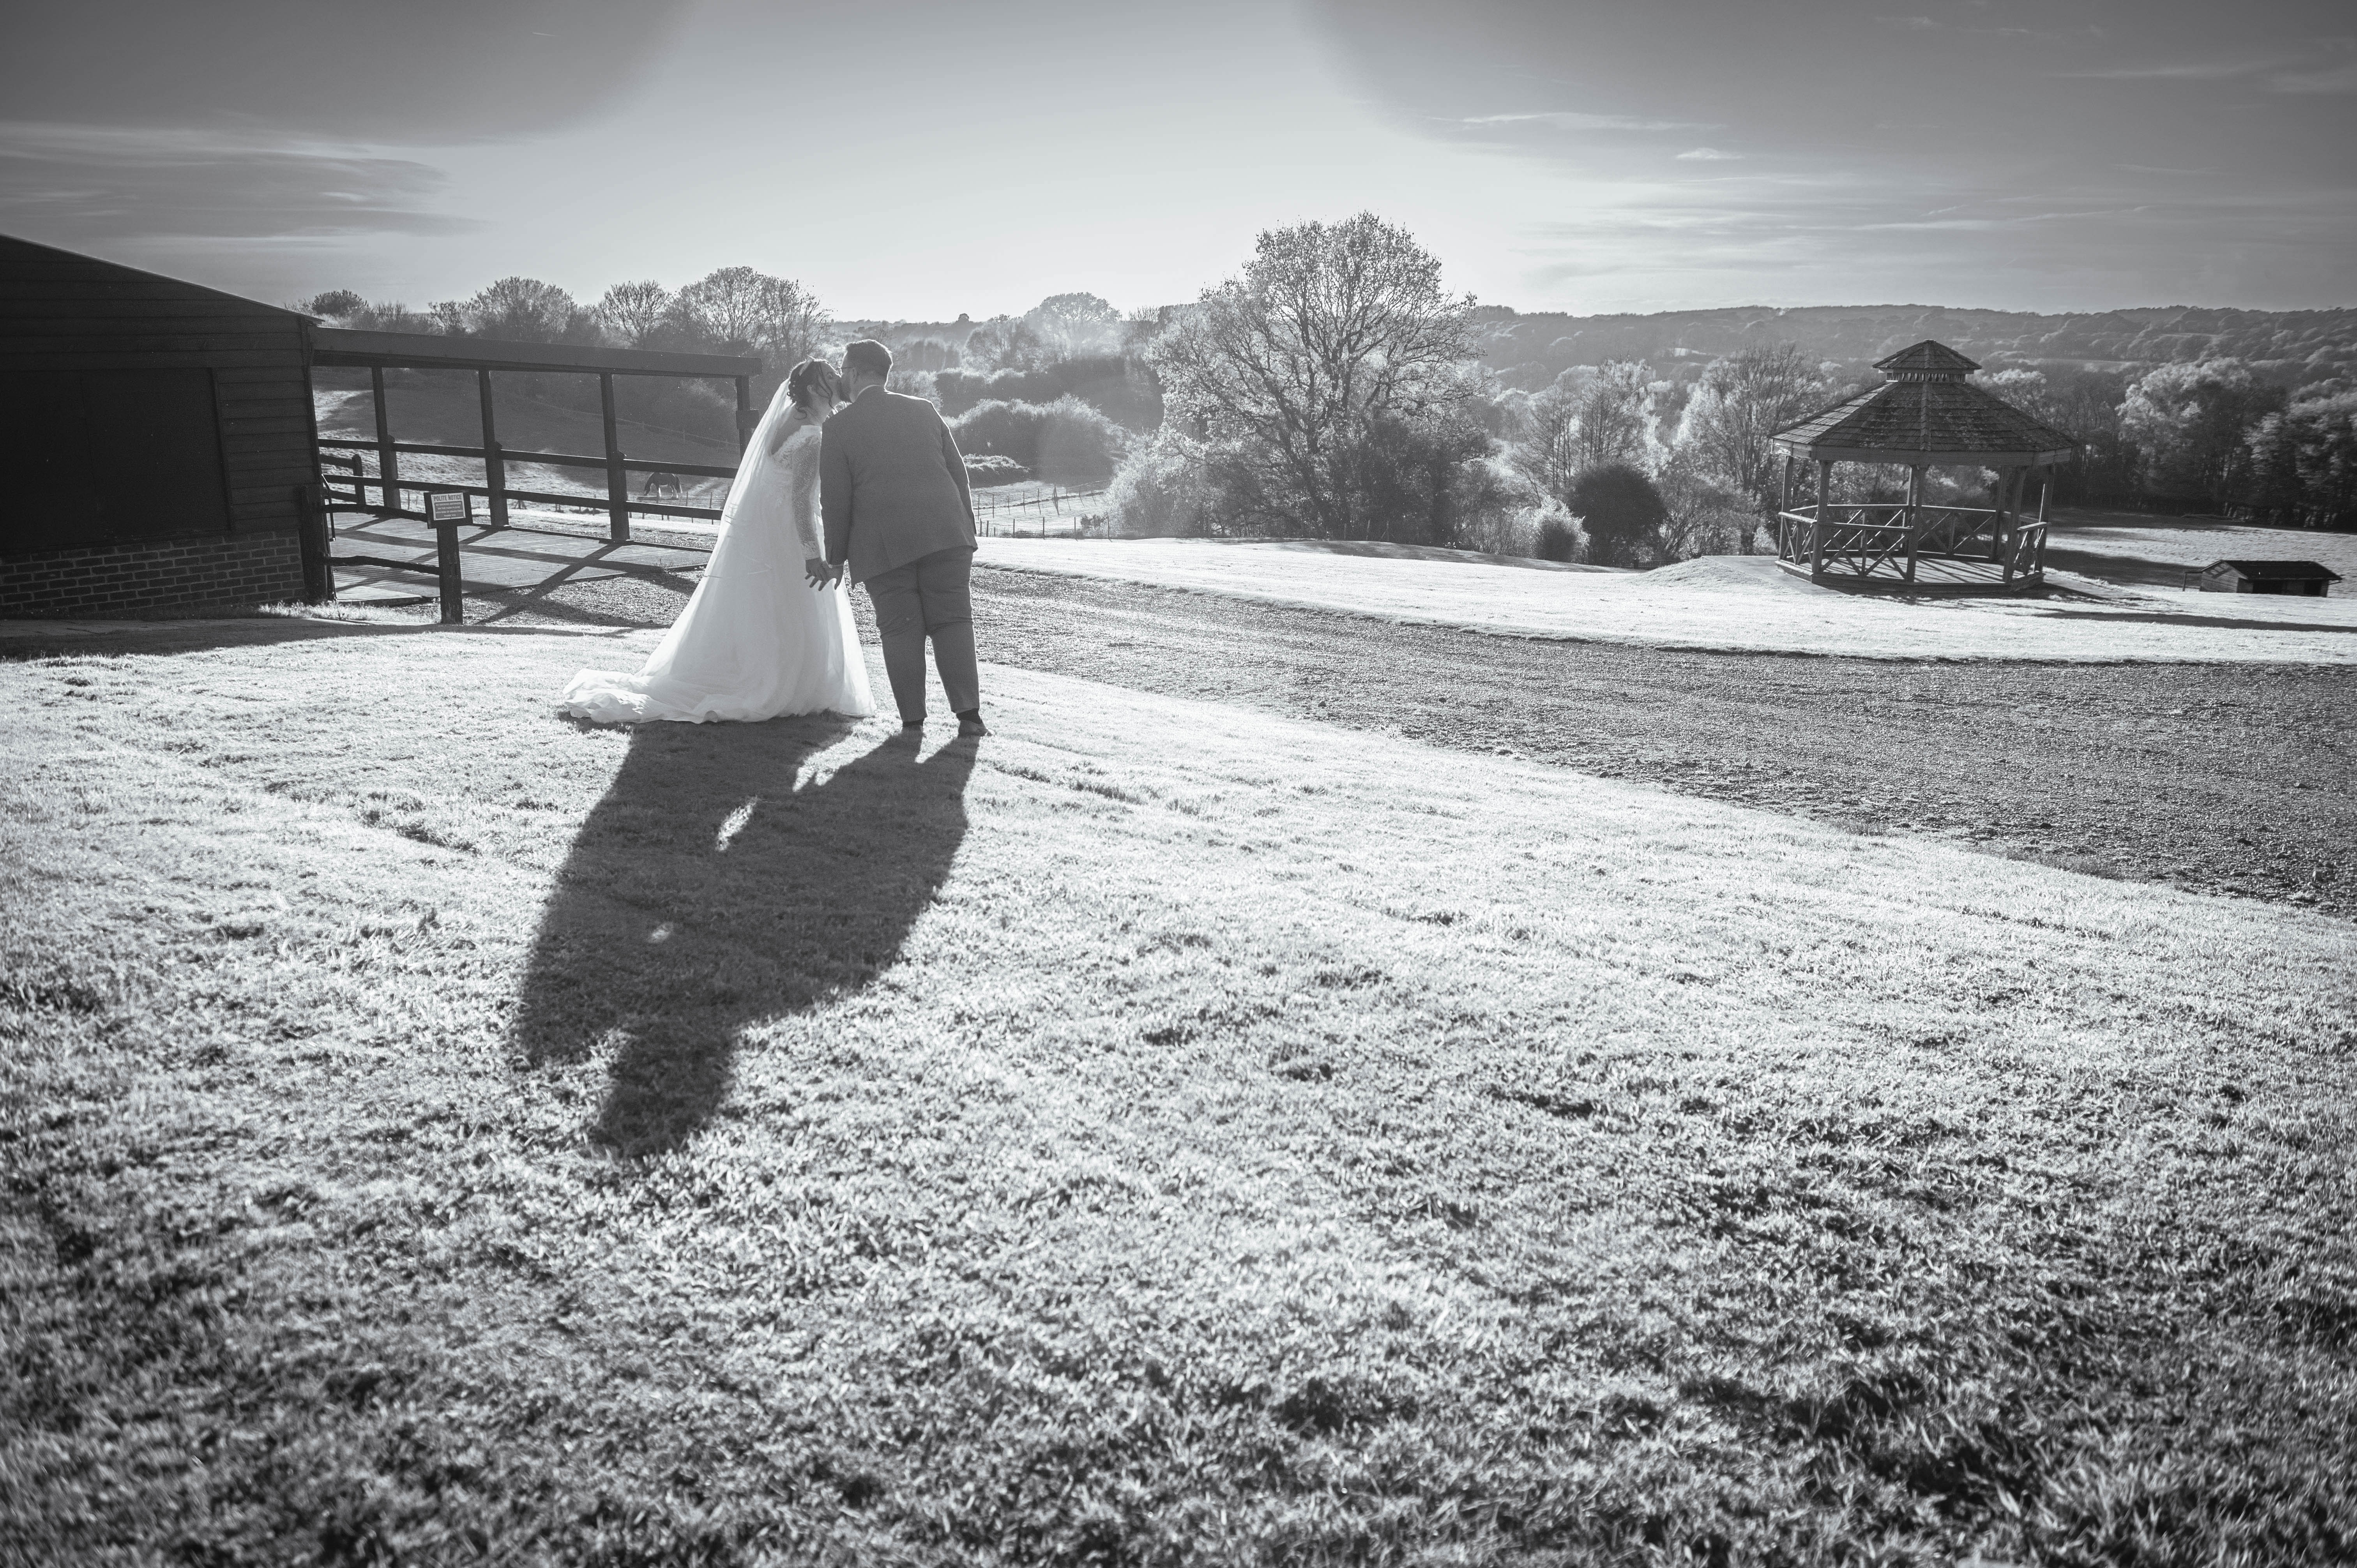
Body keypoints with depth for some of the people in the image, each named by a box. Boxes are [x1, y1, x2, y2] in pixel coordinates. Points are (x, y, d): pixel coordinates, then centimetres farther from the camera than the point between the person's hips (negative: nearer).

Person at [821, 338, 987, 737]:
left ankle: (913, 719, 5)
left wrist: (836, 558, 10)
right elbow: (957, 472, 11)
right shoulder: (924, 410, 11)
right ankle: (968, 713, -5)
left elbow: (836, 501, 1)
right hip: (944, 534, 2)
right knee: (952, 621, 2)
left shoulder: (839, 427, 2)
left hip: (883, 545, -2)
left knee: (900, 630, 4)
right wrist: (966, 530, 17)